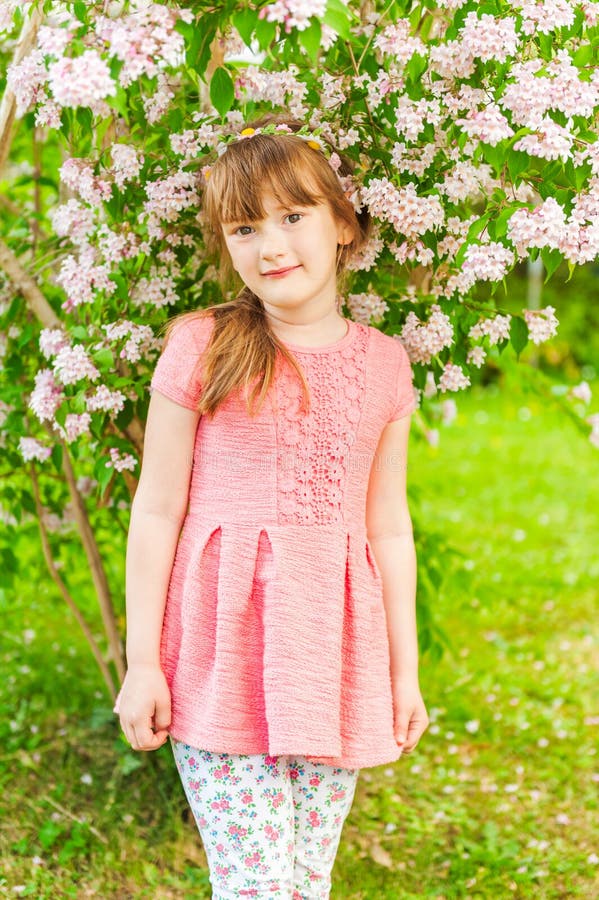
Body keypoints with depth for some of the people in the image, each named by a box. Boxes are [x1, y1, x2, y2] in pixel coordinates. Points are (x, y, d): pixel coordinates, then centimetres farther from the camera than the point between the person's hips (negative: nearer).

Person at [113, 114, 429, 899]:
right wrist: (141, 663, -2)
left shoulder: (384, 365, 6)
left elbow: (389, 526, 11)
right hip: (223, 655, -3)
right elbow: (156, 511, -2)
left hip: (334, 655, 3)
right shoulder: (201, 350, -4)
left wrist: (405, 670, 12)